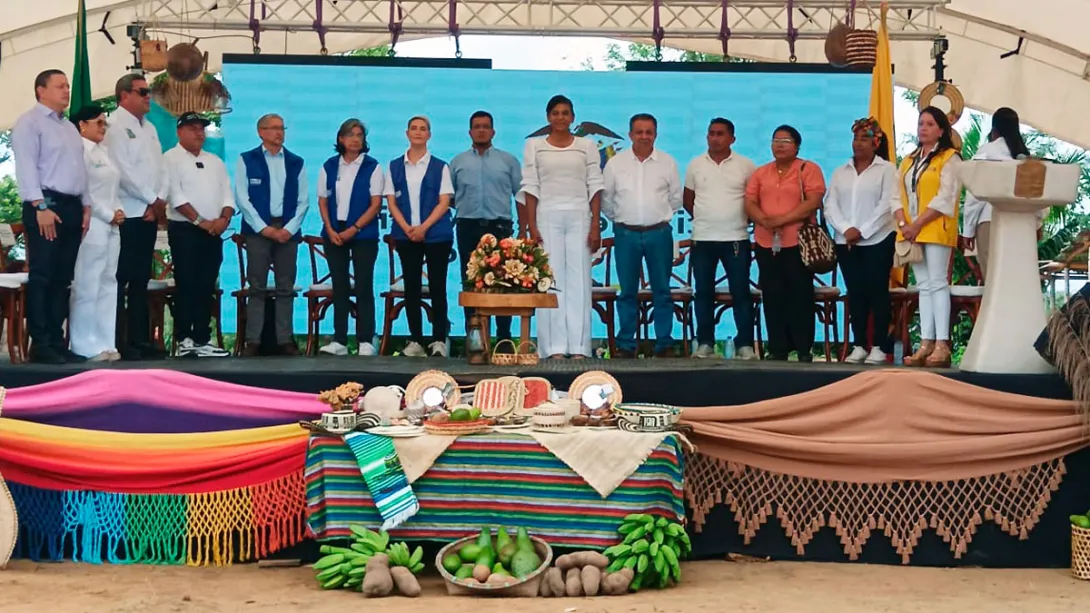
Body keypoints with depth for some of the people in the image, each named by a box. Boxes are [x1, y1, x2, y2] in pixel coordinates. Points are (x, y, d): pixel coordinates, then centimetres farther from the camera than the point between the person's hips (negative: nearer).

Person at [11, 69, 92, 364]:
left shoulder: (70, 127, 22)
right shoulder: (30, 122, -3)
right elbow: (26, 167, -12)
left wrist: (86, 206, 13)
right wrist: (41, 207, -20)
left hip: (71, 206, 8)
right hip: (46, 206, -8)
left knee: (62, 278, 8)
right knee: (42, 276, -7)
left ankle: (57, 341, 11)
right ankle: (40, 344, -5)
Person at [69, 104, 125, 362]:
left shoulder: (104, 151, 18)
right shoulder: (79, 150, -8)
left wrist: (118, 211, 2)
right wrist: (109, 215, -11)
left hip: (111, 227, 9)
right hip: (91, 227, -9)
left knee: (108, 285, 8)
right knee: (87, 287, -7)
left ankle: (104, 343, 12)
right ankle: (87, 346, -3)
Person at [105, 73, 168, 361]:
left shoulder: (149, 128, 17)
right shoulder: (116, 126, -8)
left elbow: (158, 167, 12)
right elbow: (123, 172, -15)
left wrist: (158, 204, -3)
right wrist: (153, 201, -10)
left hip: (149, 214, 8)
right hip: (127, 215, -8)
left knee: (141, 280, 9)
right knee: (121, 280, -6)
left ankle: (139, 340, 13)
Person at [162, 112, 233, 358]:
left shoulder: (215, 162, 17)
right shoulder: (171, 159, -2)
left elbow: (227, 194, 12)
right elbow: (175, 195, -13)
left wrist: (224, 219, -7)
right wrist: (200, 221, -16)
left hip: (213, 233, 6)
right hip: (185, 230, -6)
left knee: (206, 288, 6)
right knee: (186, 286, -5)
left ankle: (202, 340, 9)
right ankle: (185, 340, -2)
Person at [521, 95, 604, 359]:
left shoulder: (587, 146, 7)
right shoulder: (534, 145, 6)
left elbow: (595, 187, 4)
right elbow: (530, 188, 3)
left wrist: (596, 227, -2)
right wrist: (531, 227, -5)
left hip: (579, 218, 1)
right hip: (547, 217, -1)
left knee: (579, 279, 0)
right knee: (551, 280, -1)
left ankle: (579, 347, 2)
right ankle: (555, 347, 0)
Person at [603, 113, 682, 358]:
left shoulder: (667, 163, 4)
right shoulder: (615, 163, 3)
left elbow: (676, 197, 11)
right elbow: (606, 199, 10)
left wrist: (663, 217, 10)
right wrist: (619, 219, 10)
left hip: (659, 233, 0)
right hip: (626, 234, 0)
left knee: (662, 291, 3)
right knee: (627, 292, 4)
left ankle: (664, 344, 8)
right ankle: (625, 345, 9)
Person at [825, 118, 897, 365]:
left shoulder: (887, 169, 1)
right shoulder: (840, 172, 14)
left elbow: (888, 205, -9)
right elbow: (830, 206, 6)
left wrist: (862, 231, -14)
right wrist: (846, 229, -11)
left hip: (877, 240, -4)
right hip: (845, 242, 4)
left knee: (877, 291, -3)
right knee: (855, 292, 5)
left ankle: (880, 347, 0)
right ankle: (859, 346, 10)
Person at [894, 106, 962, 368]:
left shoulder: (949, 158, -2)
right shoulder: (908, 161, 18)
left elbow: (945, 198, -12)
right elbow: (899, 196, 12)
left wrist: (918, 225, -16)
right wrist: (903, 224, -5)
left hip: (936, 229, -6)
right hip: (911, 231, 7)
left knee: (937, 284, -10)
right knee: (924, 286, 5)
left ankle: (942, 345, -12)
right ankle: (926, 343, 4)